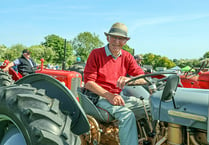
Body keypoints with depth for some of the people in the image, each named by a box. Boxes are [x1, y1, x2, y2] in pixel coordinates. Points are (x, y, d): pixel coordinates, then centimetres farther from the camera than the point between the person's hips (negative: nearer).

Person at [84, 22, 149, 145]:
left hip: (118, 96, 5)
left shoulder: (127, 57, 9)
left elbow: (143, 78, 0)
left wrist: (128, 80, -23)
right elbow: (88, 83, -10)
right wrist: (109, 96, -21)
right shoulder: (96, 54, -5)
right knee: (127, 114, -31)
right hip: (99, 97, -5)